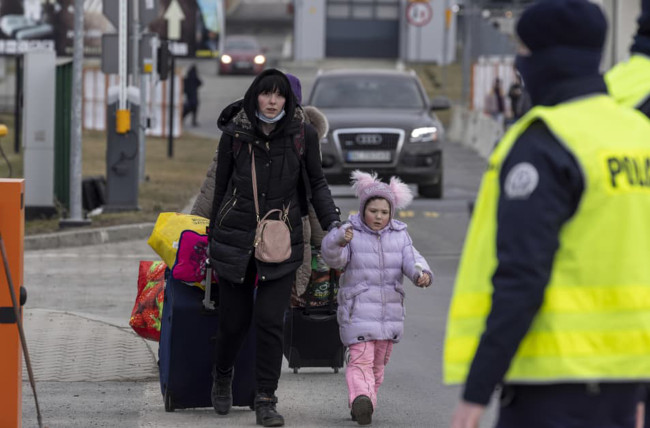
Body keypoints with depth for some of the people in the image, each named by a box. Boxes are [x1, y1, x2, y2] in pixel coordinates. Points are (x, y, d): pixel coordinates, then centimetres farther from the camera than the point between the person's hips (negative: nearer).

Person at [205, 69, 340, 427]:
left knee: (269, 320, -11)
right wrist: (213, 234, 14)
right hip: (235, 237, 0)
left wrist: (332, 223, -1)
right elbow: (221, 186, 8)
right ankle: (223, 375, 37)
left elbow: (316, 183, 9)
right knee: (233, 319, 5)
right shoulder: (234, 133, -3)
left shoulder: (302, 134, -3)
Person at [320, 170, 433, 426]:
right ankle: (361, 398, -35)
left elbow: (411, 260, -6)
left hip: (389, 311, 5)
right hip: (358, 311, -5)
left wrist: (421, 273, -29)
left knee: (378, 362, 13)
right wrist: (339, 241, -41)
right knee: (361, 359, -17)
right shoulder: (351, 233, -5)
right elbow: (333, 258, -19)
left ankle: (362, 405, 25)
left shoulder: (399, 236, 6)